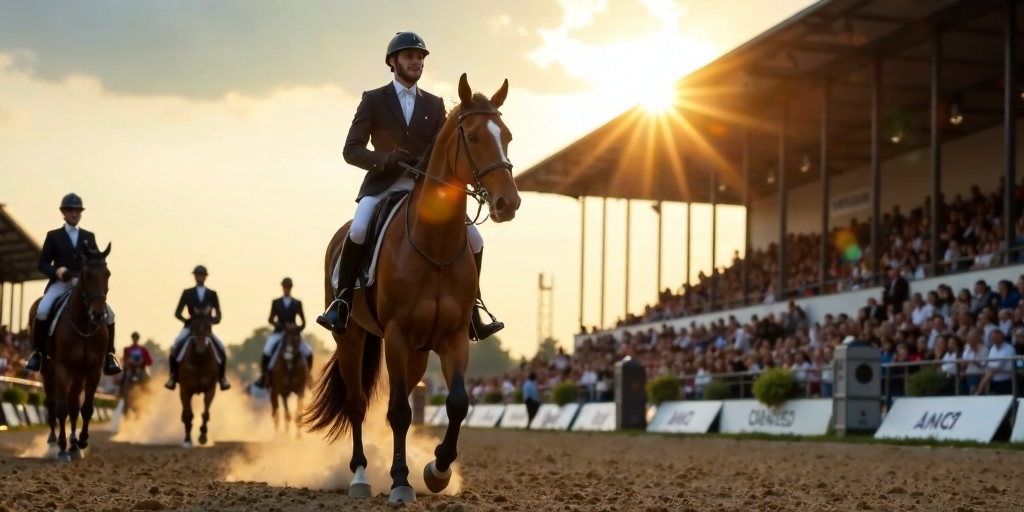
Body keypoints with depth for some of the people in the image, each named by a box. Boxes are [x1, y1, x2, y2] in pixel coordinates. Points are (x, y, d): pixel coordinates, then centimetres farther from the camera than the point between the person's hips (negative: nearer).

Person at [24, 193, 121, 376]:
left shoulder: (89, 237, 14)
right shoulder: (53, 236, 8)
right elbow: (43, 263, 3)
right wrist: (56, 270, -18)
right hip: (60, 284, -2)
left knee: (108, 312, -18)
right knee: (42, 310, -30)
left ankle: (108, 355, -9)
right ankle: (37, 352, -14)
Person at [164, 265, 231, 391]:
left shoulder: (212, 294, 7)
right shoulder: (187, 293, 5)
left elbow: (218, 315, 5)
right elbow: (177, 313, 3)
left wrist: (214, 320, -16)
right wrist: (186, 320, -16)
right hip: (190, 327, -1)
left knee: (221, 349, -20)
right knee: (175, 347, -26)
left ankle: (222, 378, -6)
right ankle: (173, 377, -12)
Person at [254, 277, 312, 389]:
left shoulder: (297, 303, 6)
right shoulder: (276, 302, 6)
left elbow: (303, 321, 6)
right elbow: (270, 319, 2)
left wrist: (300, 328, -15)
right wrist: (278, 324, -18)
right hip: (279, 333, -1)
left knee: (308, 352, -17)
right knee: (267, 351, -26)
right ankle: (263, 376, -9)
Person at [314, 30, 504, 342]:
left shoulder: (435, 105, 12)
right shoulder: (373, 100, 3)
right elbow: (351, 150, -2)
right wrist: (384, 158, -22)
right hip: (383, 185, -3)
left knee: (473, 239, -8)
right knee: (358, 231, -33)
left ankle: (470, 314, 5)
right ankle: (341, 306, -22)